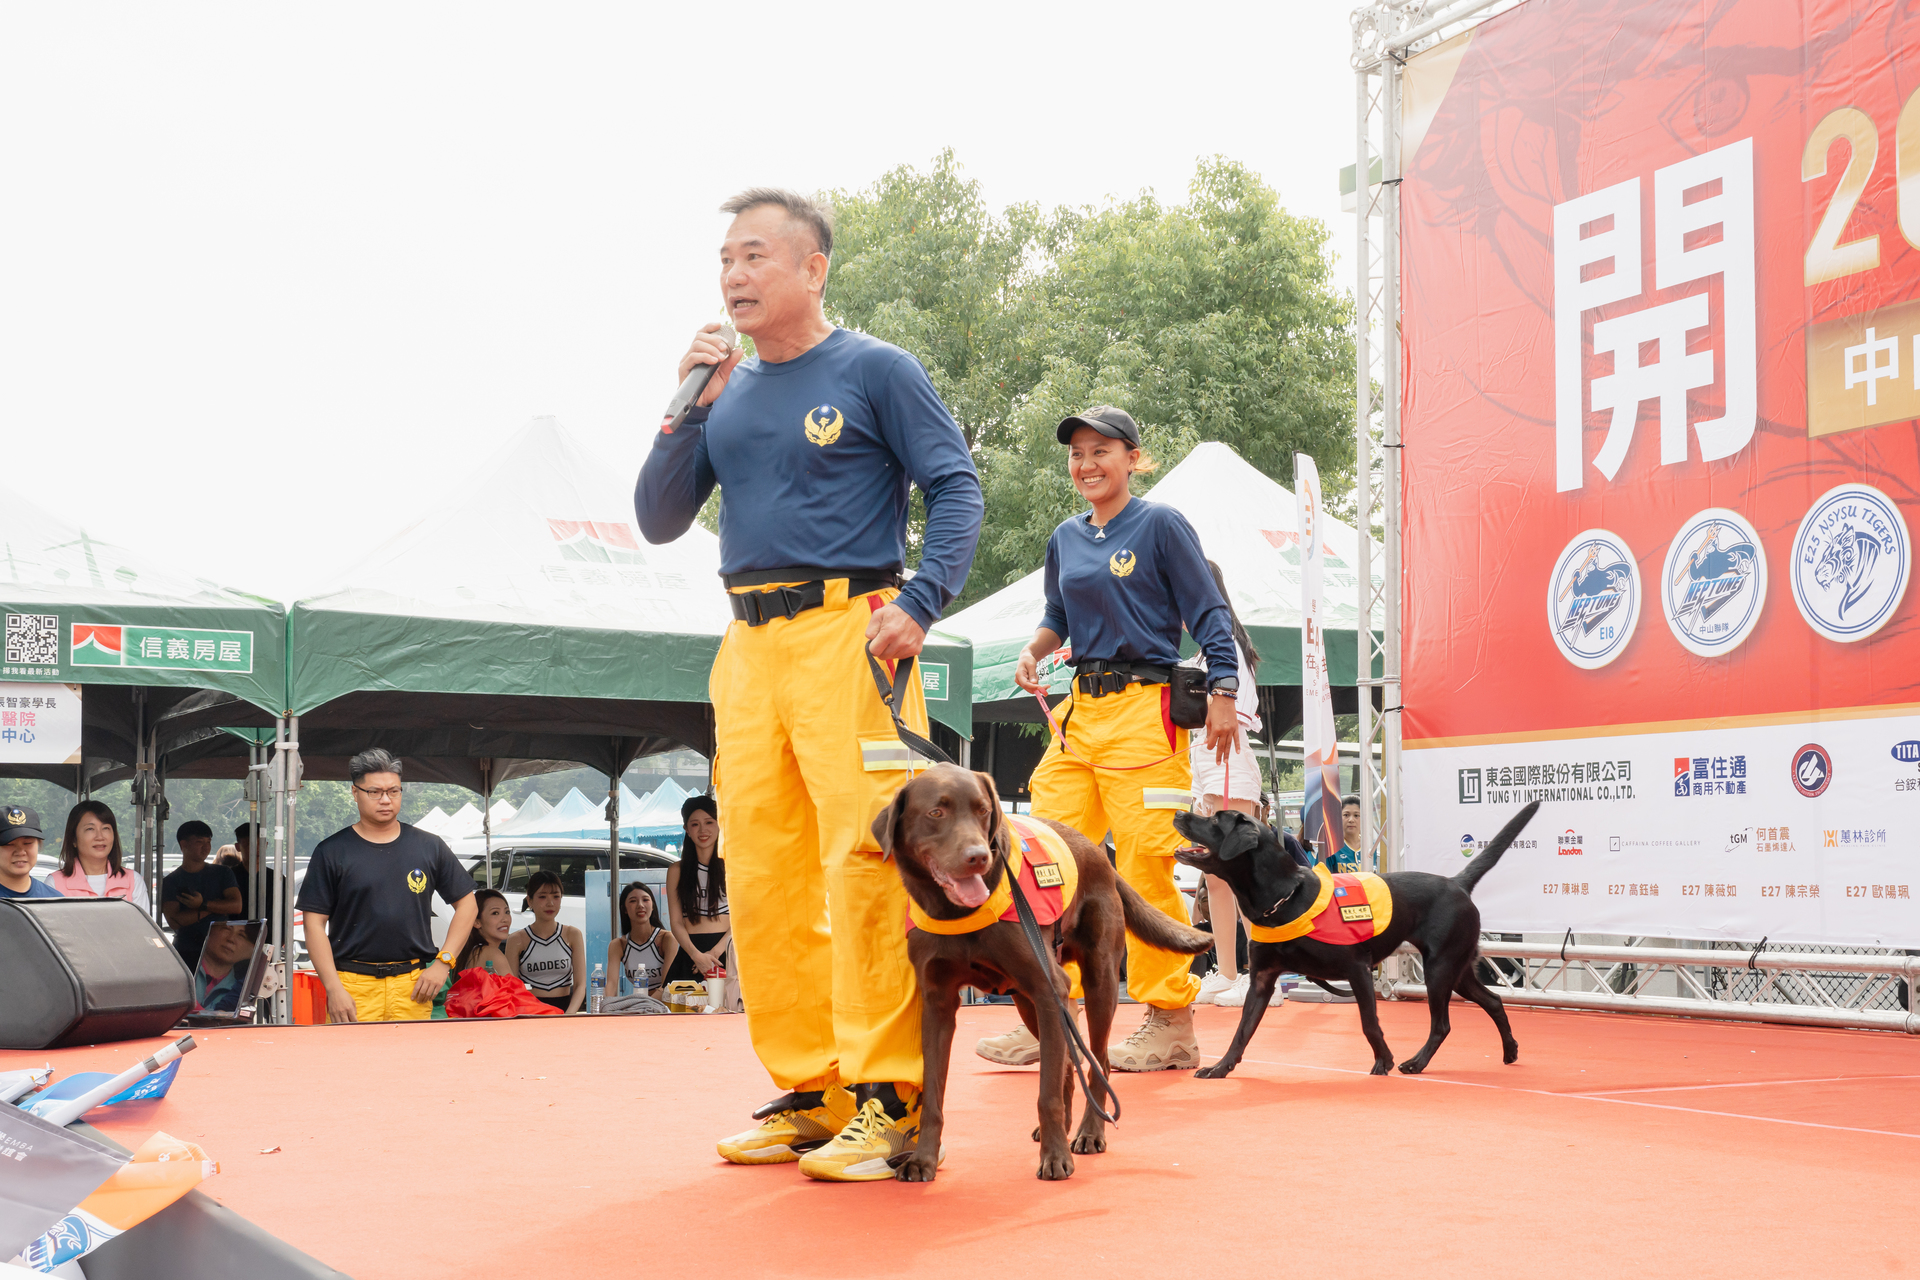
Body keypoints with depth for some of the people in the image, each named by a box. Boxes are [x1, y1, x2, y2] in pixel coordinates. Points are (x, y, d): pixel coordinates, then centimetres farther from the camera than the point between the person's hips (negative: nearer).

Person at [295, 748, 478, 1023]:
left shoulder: (429, 846, 10)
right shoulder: (331, 852, 4)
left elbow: (466, 903, 14)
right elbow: (315, 923, 1)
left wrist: (443, 963, 3)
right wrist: (333, 989, -7)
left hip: (413, 986, 2)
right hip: (353, 984, -2)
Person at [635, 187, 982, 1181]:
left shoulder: (875, 370, 2)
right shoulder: (728, 391, 17)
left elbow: (955, 487, -3)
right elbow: (658, 521, 14)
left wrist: (921, 603, -16)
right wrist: (689, 410, 2)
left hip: (846, 632, -6)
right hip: (748, 648, 6)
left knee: (864, 864, -11)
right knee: (763, 874, 6)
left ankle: (887, 1098, -7)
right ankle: (807, 1090, 15)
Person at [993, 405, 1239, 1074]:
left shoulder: (1161, 524, 0)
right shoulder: (1065, 539, 16)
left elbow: (1208, 612, -2)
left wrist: (1222, 694, -10)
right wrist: (1033, 650, 8)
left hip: (1144, 710, -6)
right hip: (1080, 710, 6)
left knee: (1145, 868, -8)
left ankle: (1170, 1024, 2)